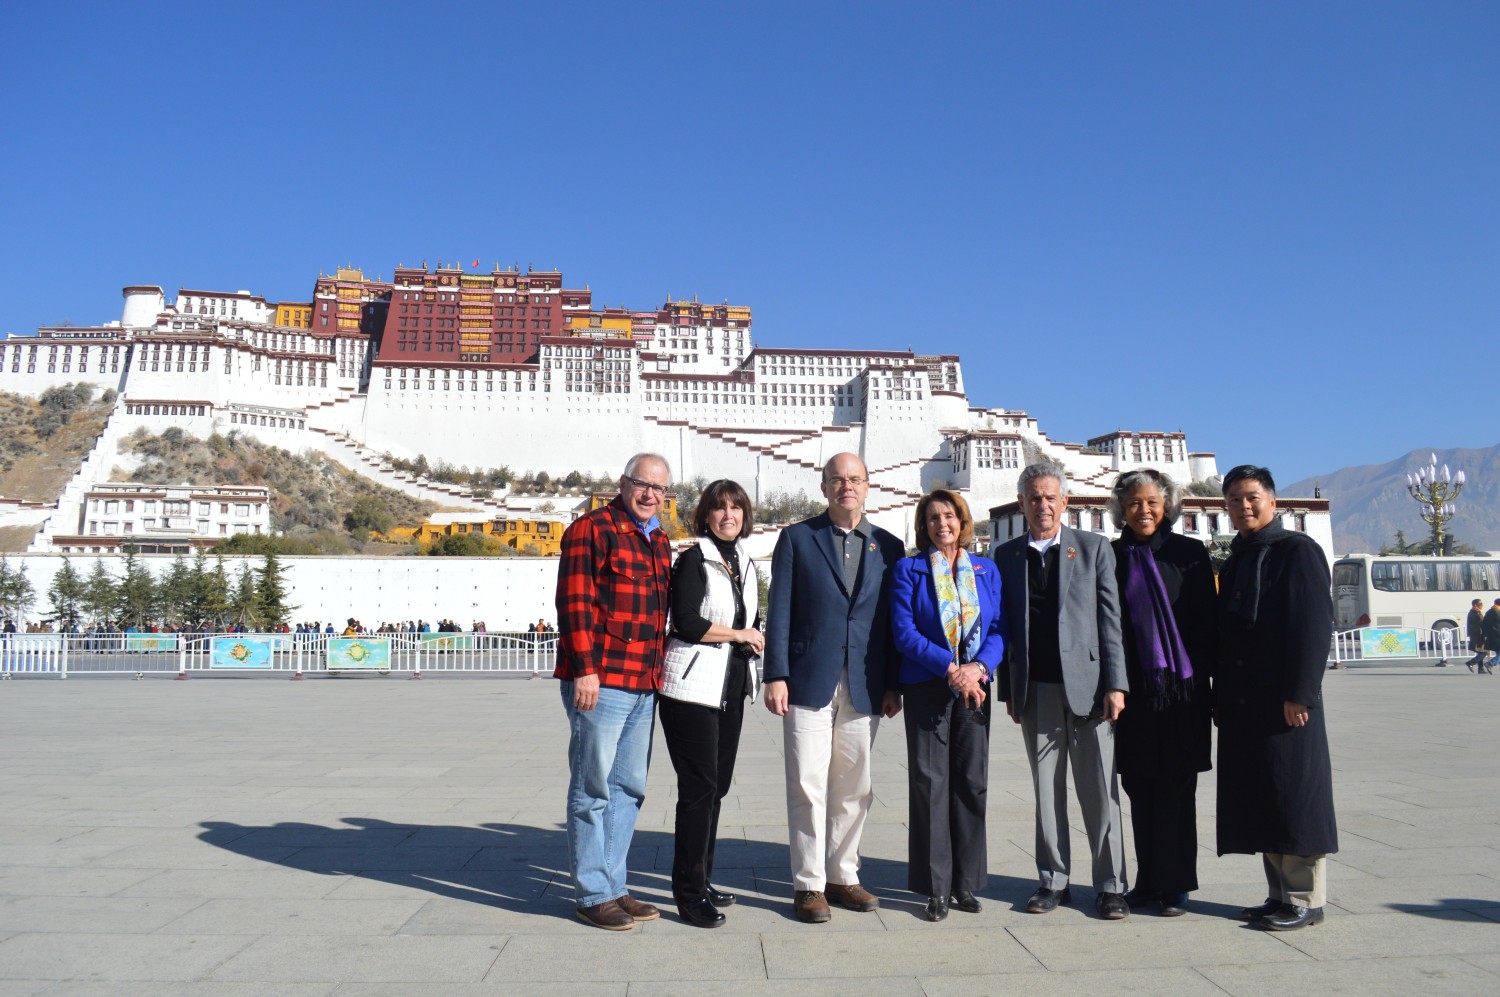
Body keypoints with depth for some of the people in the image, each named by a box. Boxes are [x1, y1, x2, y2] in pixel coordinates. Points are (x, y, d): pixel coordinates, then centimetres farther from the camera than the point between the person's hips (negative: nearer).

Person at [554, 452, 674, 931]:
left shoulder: (659, 541, 17)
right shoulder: (591, 529, -7)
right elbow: (575, 603, -13)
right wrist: (584, 668, -18)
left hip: (644, 686, 8)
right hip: (600, 683, -8)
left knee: (629, 788, 14)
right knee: (593, 790, 1)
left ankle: (613, 887, 25)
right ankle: (592, 896, 12)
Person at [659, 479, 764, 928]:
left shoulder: (747, 564, 15)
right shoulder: (694, 559, -7)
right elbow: (686, 622, -17)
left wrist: (756, 638, 0)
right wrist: (738, 635, -7)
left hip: (731, 689, 7)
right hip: (692, 686, -7)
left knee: (716, 785, 12)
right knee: (699, 787, -5)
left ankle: (701, 881, 24)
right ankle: (689, 893, 5)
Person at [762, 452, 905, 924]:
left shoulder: (889, 547, 10)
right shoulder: (797, 538, 4)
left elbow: (894, 621, 9)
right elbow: (779, 612, 0)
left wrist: (893, 685, 4)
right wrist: (776, 676, -7)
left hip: (864, 688, 3)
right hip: (809, 683, -2)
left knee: (854, 788, 10)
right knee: (808, 787, -1)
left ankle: (842, 877, 24)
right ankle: (808, 885, 10)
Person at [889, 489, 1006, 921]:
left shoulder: (986, 569, 10)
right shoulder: (909, 569, 1)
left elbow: (1000, 628, 6)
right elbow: (903, 631, -7)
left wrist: (979, 666, -13)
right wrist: (950, 668, -16)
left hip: (975, 687, 3)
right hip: (926, 687, -3)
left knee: (972, 783, 6)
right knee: (929, 783, -1)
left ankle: (966, 883, 18)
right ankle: (936, 887, 8)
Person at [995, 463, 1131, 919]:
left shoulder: (1094, 548, 5)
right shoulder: (1006, 555, 10)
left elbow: (1110, 620, 1)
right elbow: (1003, 626, 10)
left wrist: (1115, 684, -5)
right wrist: (1008, 690, 6)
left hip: (1087, 684, -2)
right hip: (1035, 690, 2)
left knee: (1100, 791, 3)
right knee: (1046, 791, 8)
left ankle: (1110, 885, 14)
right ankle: (1053, 882, 19)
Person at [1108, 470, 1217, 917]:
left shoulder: (1190, 553, 2)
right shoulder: (1111, 556, 6)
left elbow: (1207, 620, 1)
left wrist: (1212, 681, -4)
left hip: (1181, 688, -2)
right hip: (1132, 691, 2)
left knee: (1176, 789, 3)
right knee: (1140, 790, 8)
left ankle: (1175, 885, 14)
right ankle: (1148, 881, 20)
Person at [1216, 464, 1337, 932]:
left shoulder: (1298, 549, -5)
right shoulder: (1234, 561, 17)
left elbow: (1314, 626, -13)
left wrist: (1299, 693, -18)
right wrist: (1221, 697, 13)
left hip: (1284, 701, -7)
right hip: (1242, 703, 7)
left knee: (1293, 797, -1)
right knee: (1259, 801, 11)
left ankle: (1305, 900, 11)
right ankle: (1280, 894, 21)